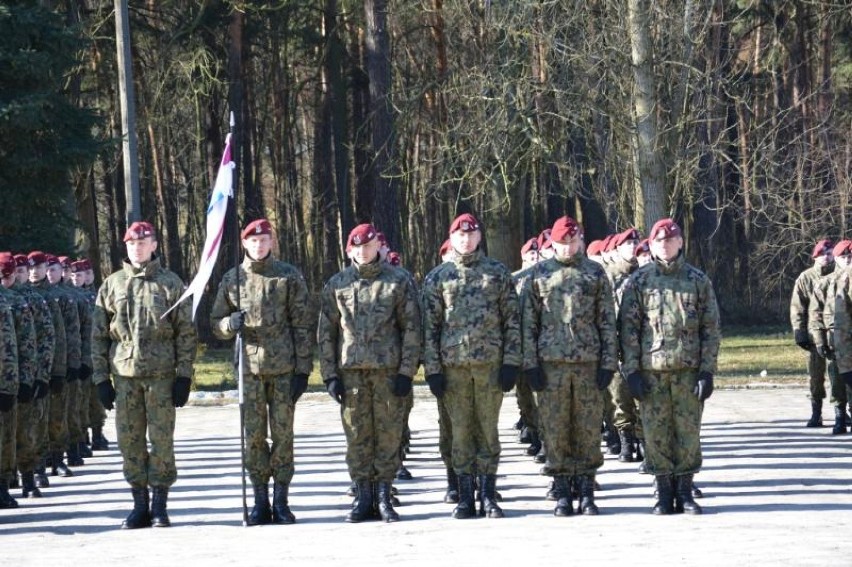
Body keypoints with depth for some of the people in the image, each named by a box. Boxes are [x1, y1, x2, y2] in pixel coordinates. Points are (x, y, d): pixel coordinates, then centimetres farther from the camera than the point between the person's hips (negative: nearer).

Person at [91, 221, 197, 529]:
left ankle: (160, 505, 7)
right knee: (130, 440, 4)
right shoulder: (112, 285, 8)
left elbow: (186, 332, 2)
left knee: (162, 439, -1)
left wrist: (184, 376, -5)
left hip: (161, 373, -2)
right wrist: (101, 378, 3)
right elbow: (98, 334, 9)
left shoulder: (170, 283, 3)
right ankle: (140, 504, 12)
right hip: (124, 373, 2)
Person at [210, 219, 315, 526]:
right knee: (254, 436, 2)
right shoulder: (232, 279, 7)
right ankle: (260, 501, 9)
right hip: (249, 367, 2)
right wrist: (230, 324, -12)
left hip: (284, 369, -1)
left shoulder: (289, 276, 2)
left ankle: (281, 500, 7)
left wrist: (303, 369, -5)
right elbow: (216, 322, 13)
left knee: (282, 434, 1)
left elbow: (303, 325, 1)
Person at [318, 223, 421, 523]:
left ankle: (384, 495, 7)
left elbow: (411, 328, 2)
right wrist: (329, 375, 2)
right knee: (357, 434, 2)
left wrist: (407, 371, -6)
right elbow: (326, 332, 9)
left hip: (388, 369, -1)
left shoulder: (398, 281, 3)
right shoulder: (337, 284, 8)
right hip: (351, 371, 1)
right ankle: (363, 495, 9)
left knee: (388, 432, 0)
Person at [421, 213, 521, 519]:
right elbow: (430, 325, 6)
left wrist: (511, 363, -4)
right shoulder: (437, 278, 7)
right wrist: (432, 368, -2)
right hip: (453, 365, 0)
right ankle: (465, 496, 9)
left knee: (488, 428, 2)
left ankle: (488, 494, 8)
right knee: (461, 430, 4)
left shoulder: (498, 273, 7)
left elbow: (512, 321, 4)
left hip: (490, 362, 0)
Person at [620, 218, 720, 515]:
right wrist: (632, 370, -5)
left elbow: (711, 328, 5)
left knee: (688, 431, 2)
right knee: (656, 432, 1)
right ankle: (664, 492, 10)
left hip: (688, 369, 0)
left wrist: (707, 370, -3)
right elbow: (628, 328, 3)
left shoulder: (698, 280, 6)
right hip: (651, 370, 0)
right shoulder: (638, 281, 6)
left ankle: (685, 491, 12)